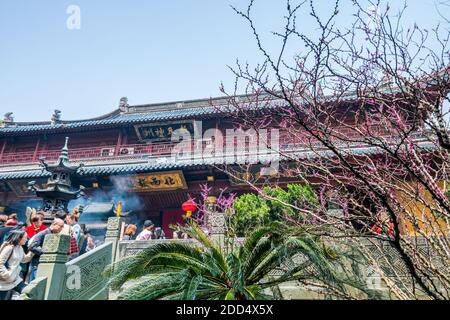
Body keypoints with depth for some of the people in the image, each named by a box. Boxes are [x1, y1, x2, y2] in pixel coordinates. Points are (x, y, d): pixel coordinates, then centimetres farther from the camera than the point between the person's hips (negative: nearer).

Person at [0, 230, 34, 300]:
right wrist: (7, 275, -23)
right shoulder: (9, 248, -20)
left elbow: (24, 259, 20)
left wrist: (32, 252, 5)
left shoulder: (20, 248, 8)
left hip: (16, 279, 8)